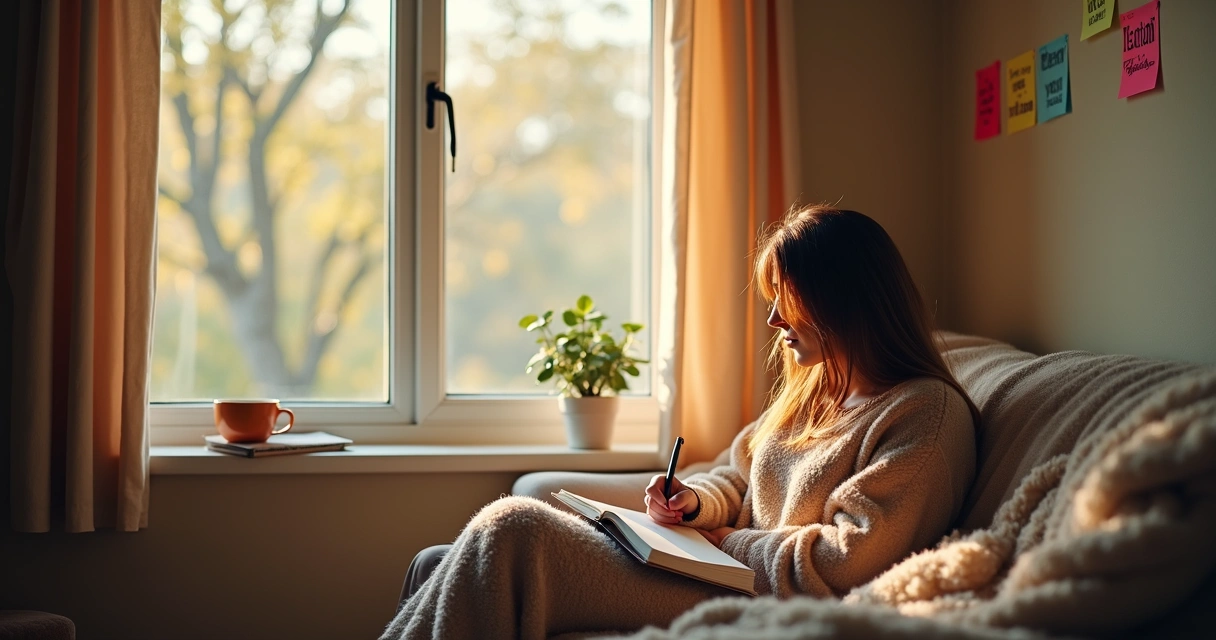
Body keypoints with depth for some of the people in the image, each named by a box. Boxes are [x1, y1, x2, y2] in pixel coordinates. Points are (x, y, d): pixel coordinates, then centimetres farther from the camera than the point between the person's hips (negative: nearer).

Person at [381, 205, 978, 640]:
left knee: (511, 528, -22)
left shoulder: (929, 413, -10)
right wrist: (697, 501, 5)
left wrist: (727, 539, -6)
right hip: (726, 575, 9)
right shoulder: (814, 390, 19)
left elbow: (844, 565, -17)